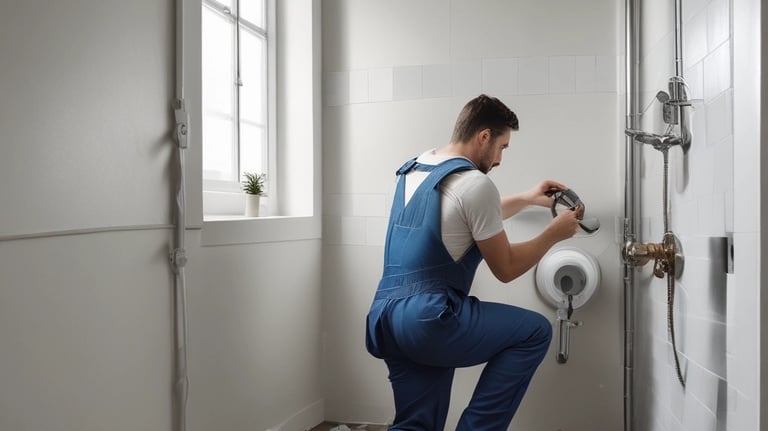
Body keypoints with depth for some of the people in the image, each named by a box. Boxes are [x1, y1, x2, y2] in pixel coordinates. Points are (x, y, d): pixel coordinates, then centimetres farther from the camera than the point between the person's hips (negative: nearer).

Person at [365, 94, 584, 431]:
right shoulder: (475, 183, -10)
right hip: (428, 319, -9)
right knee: (535, 332, 7)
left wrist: (526, 199, 34)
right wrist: (554, 233, 12)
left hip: (386, 317, 9)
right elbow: (505, 269, -1)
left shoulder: (414, 169, 17)